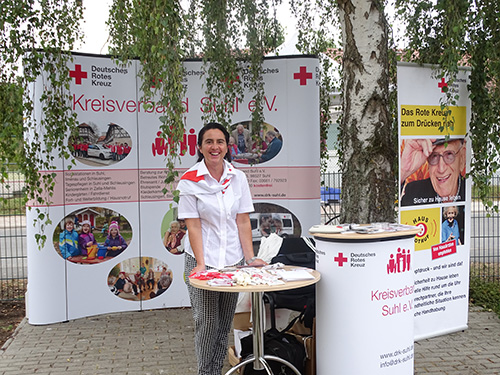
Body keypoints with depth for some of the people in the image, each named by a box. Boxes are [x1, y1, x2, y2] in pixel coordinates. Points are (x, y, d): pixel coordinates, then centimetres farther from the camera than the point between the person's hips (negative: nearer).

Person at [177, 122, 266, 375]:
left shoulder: (238, 178, 2)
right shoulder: (189, 181, -7)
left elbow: (243, 221, 3)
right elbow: (193, 225, -9)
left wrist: (250, 257, -2)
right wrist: (200, 264, -15)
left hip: (232, 260, 3)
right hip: (202, 261, -3)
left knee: (225, 325, 11)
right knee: (207, 323, 0)